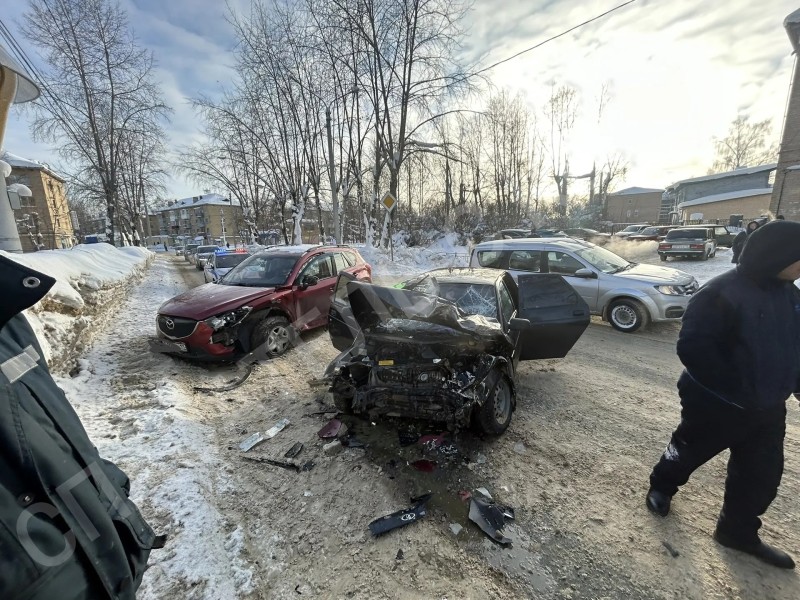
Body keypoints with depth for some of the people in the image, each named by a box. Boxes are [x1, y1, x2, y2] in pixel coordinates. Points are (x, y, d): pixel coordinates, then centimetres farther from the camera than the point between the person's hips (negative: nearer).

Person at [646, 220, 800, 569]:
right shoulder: (722, 293, -24)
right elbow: (692, 347, -29)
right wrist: (736, 389, -26)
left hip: (767, 407, 7)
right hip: (716, 404, -7)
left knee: (762, 474, 16)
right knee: (690, 452, 14)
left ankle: (738, 531, 37)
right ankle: (661, 487, 42)